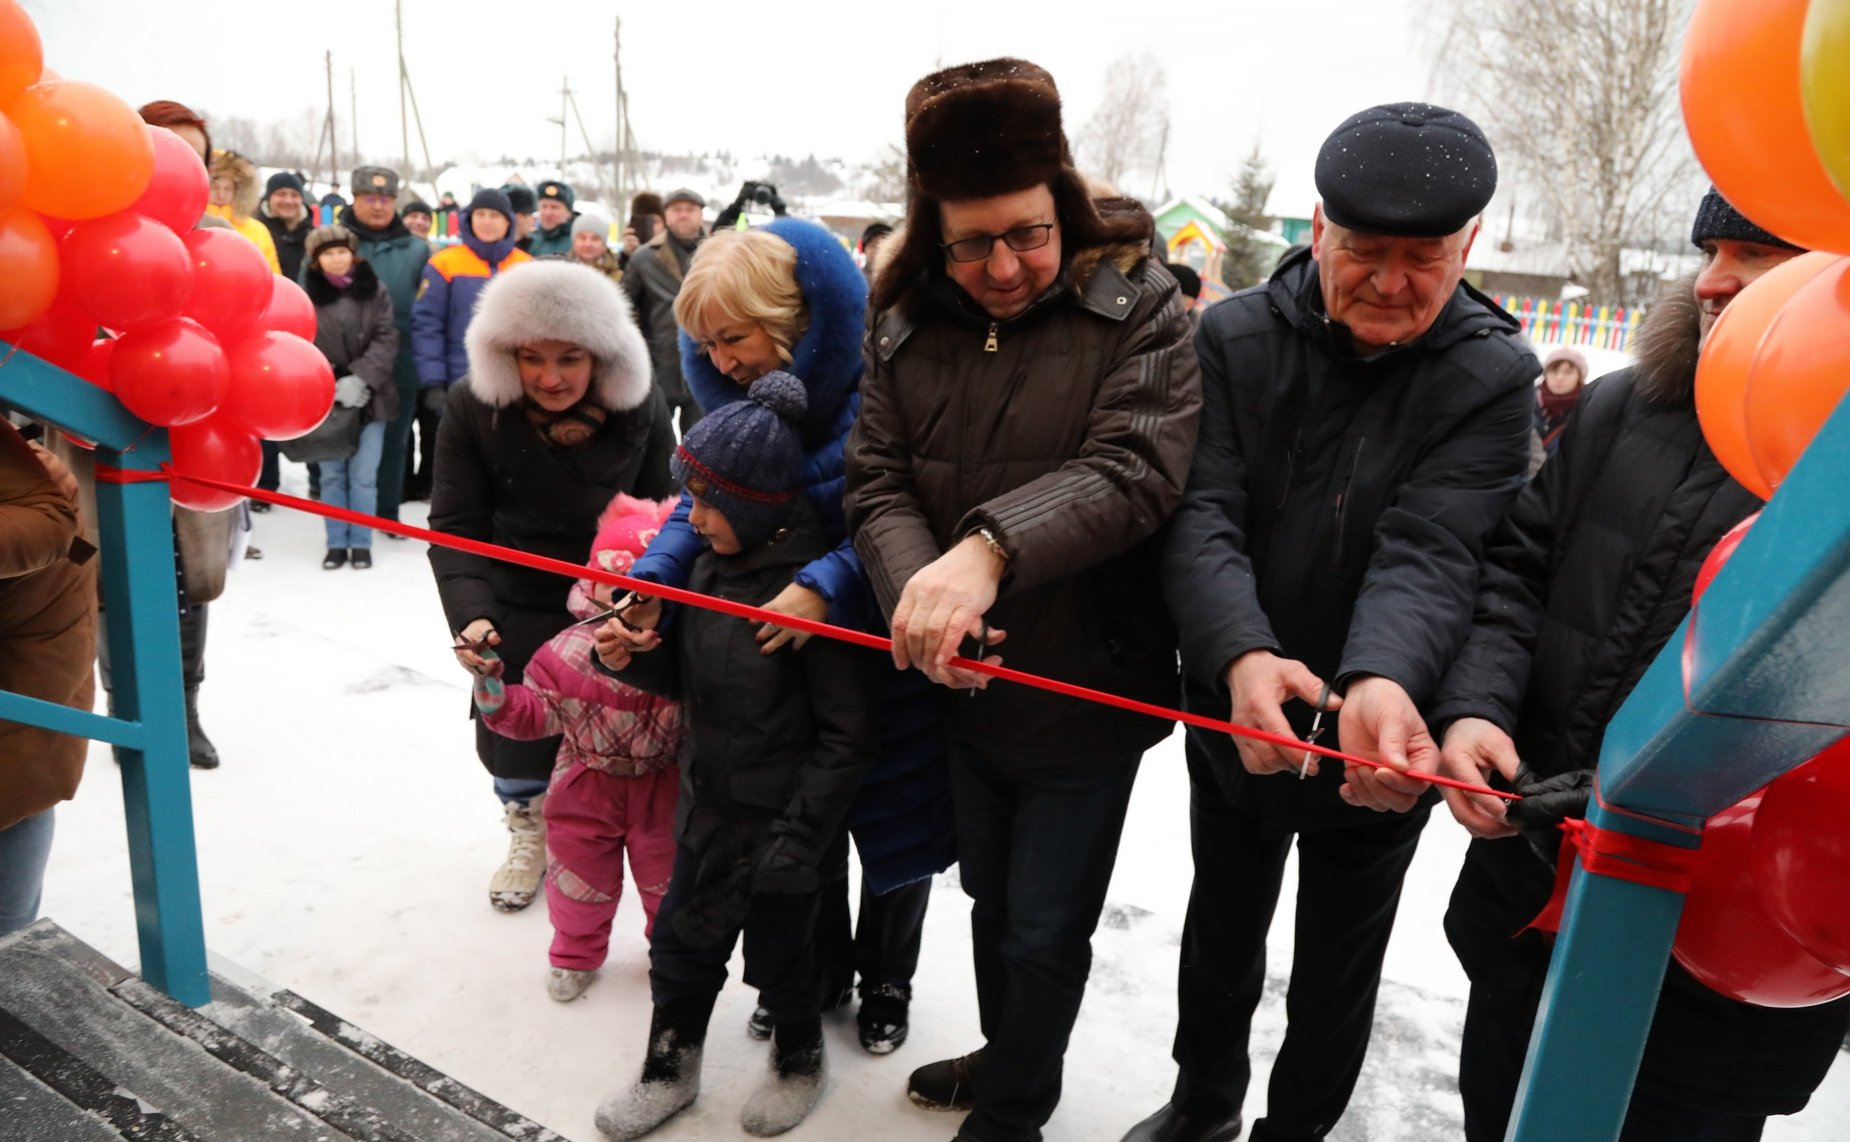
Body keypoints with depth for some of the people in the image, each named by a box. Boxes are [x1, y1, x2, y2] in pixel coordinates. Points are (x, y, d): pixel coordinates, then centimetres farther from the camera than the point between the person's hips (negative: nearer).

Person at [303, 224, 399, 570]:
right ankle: (336, 543, 17)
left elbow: (387, 340, -5)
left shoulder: (374, 292, 3)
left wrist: (361, 379, -16)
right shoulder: (306, 295, 2)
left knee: (363, 475, 2)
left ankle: (360, 543, 13)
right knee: (332, 475, 7)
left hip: (370, 398, 0)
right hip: (325, 399, 1)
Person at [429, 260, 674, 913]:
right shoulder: (473, 407, -17)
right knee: (511, 734, 14)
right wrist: (470, 615, -30)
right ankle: (526, 835, 44)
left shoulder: (639, 408, -15)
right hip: (516, 608, 0)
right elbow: (456, 527, -16)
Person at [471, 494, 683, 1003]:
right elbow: (533, 714, -11)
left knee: (668, 879, 19)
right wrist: (492, 687, -25)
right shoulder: (568, 650, -15)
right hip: (585, 789, 1)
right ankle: (576, 954, 46)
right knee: (579, 876, 18)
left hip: (661, 789, -1)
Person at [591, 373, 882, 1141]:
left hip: (778, 820, -6)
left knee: (778, 952, 15)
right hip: (707, 804, 7)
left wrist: (796, 839, -18)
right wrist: (633, 658, -7)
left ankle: (800, 1062, 44)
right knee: (680, 941, 20)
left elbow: (846, 737, -21)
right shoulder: (713, 561, -1)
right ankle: (669, 1069, 44)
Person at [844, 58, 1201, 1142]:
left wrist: (991, 546, -39)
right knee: (991, 898, 25)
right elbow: (877, 482, -7)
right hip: (966, 687, 5)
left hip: (1089, 689, -4)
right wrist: (917, 583, -28)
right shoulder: (908, 325, -1)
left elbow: (1137, 470, -25)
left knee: (1045, 929, 12)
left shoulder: (1138, 310, -13)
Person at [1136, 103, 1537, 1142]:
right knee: (1219, 933, 23)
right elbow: (1203, 514, -20)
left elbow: (1428, 549, -26)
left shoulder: (1493, 378, -13)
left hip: (1384, 743, -2)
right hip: (1234, 724, 2)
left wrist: (1382, 682, -46)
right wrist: (1242, 655, -38)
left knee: (1338, 970, 17)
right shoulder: (1235, 338, -9)